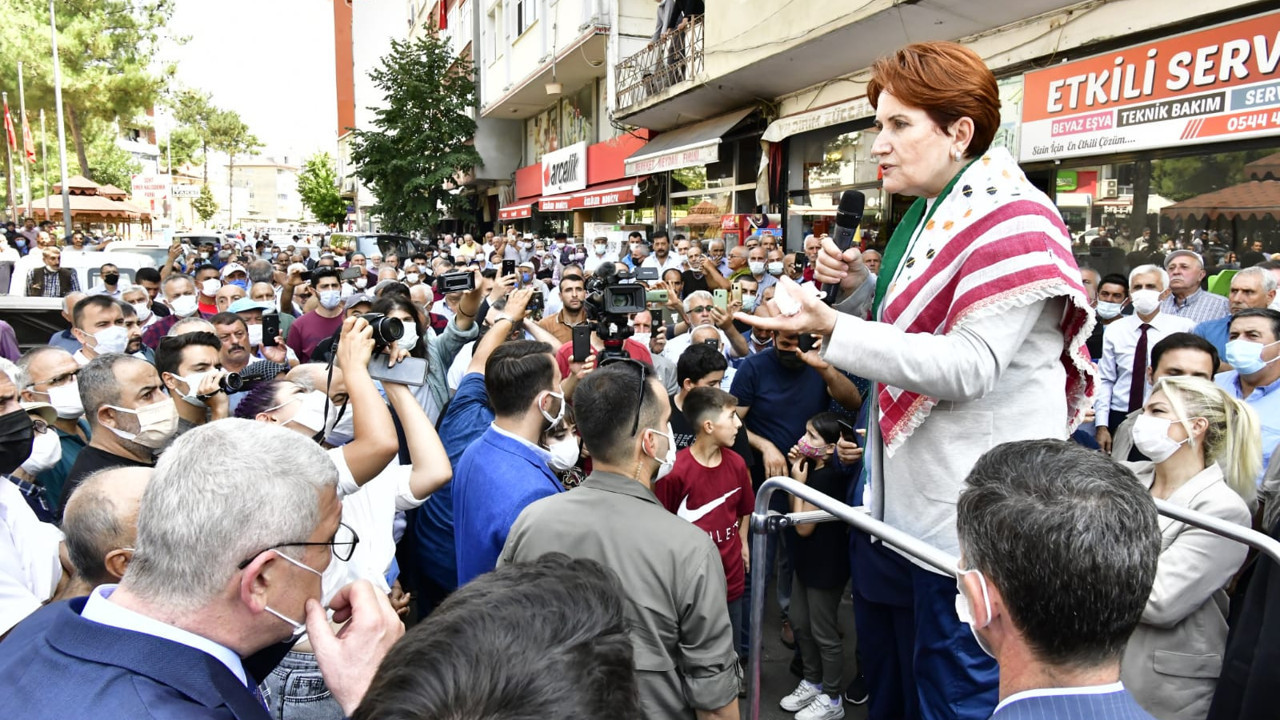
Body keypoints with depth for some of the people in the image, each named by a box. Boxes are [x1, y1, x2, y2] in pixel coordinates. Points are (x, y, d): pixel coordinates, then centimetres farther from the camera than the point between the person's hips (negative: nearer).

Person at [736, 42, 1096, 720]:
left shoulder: (1013, 223, -17)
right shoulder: (934, 214, 12)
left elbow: (966, 367, -26)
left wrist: (831, 327, -30)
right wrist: (858, 286, 1)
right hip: (921, 492, 9)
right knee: (920, 657, 22)